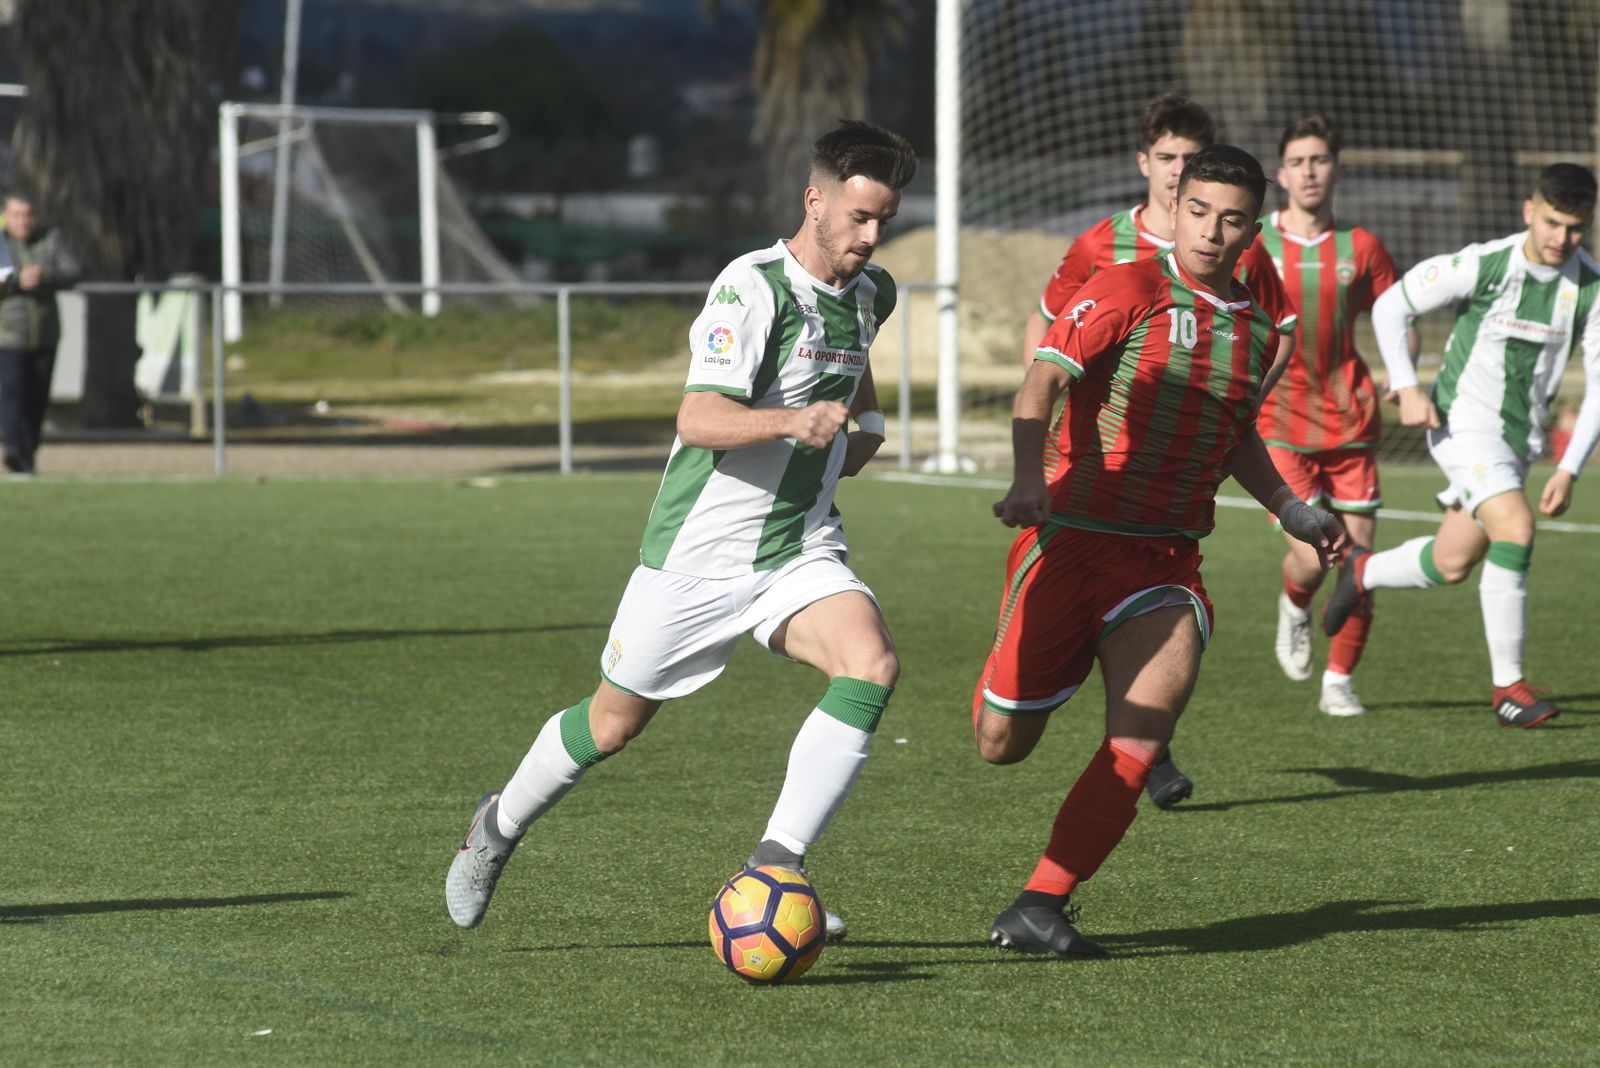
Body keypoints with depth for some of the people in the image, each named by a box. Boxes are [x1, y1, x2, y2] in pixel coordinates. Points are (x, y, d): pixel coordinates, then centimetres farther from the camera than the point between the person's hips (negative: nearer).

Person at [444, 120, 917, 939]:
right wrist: (791, 421, -46)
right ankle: (500, 826, 41)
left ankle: (772, 871, -20)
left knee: (872, 664, -24)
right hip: (699, 555, -5)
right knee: (615, 721, 10)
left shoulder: (872, 293, 5)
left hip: (801, 550, 5)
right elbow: (698, 419, -30)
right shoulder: (753, 286, -19)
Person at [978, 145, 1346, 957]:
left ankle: (1039, 907, -10)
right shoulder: (1130, 289, -8)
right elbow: (1044, 380, -18)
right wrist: (1028, 479, -33)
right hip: (1070, 538, -4)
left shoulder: (1261, 329, 11)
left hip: (1166, 557, 4)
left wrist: (1293, 512, 21)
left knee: (1143, 736, -17)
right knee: (1002, 745, 1)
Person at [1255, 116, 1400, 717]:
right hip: (1280, 425, -2)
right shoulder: (1251, 247, 0)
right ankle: (1295, 607, 21)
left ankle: (1338, 683, 16)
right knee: (1312, 556, -15)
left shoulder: (1360, 249, 5)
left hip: (1349, 425, 2)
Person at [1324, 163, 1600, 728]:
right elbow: (1391, 306, -5)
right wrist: (1406, 388, -14)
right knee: (1515, 530, -24)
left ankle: (1363, 571, 43)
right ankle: (1508, 687, -16)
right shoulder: (1481, 266, -17)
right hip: (1464, 421, -5)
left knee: (1451, 565, 11)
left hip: (1521, 437, 5)